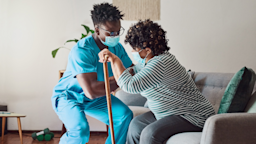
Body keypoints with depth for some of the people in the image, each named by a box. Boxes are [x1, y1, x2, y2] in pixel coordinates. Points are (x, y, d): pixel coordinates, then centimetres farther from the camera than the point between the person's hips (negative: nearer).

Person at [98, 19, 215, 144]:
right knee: (136, 124, 10)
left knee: (150, 133, -27)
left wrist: (114, 59, -20)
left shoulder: (161, 64, -27)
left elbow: (130, 86, -31)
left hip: (193, 116, -11)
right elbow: (134, 71, 25)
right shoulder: (148, 60, 5)